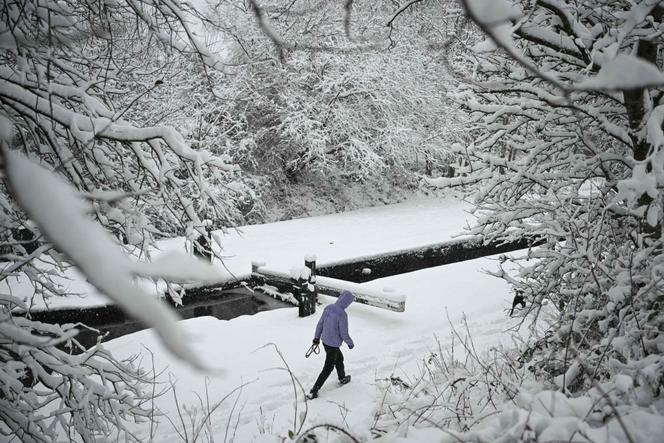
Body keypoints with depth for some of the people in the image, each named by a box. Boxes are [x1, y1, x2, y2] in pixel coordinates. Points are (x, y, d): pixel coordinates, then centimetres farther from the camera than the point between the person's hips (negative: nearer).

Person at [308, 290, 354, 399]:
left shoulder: (328, 308, -7)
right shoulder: (342, 315, -28)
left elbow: (320, 323, 5)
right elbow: (344, 334, -20)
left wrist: (317, 336, 20)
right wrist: (351, 344, 0)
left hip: (325, 340, 7)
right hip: (333, 345, -7)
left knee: (339, 358, 30)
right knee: (328, 369, 9)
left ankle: (342, 378, 53)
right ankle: (313, 392, 13)